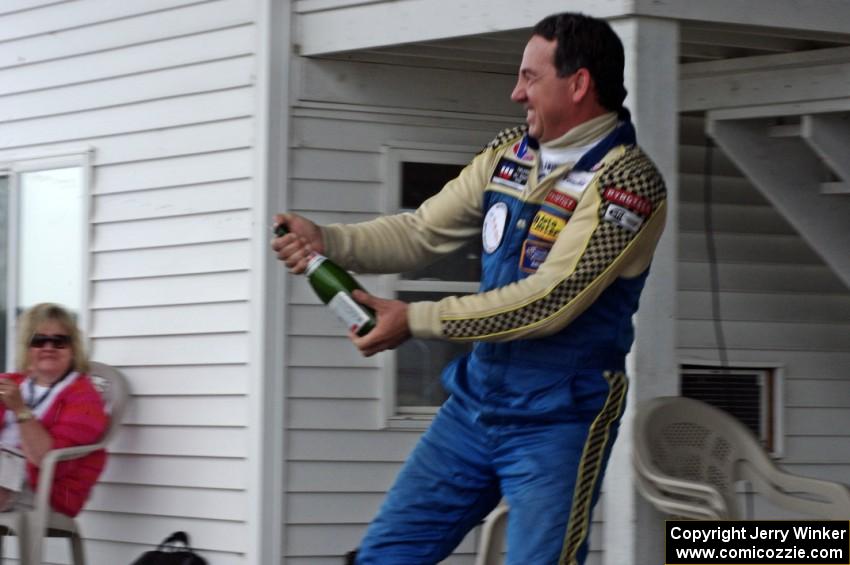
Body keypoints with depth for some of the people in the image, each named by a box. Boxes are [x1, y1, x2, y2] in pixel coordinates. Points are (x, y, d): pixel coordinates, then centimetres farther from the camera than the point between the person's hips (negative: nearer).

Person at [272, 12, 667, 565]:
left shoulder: (627, 181, -16)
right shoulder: (510, 153, 7)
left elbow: (548, 301, -22)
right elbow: (422, 231, 10)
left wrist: (414, 320, -19)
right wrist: (327, 240, -8)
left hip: (557, 424, -7)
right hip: (475, 400, 7)